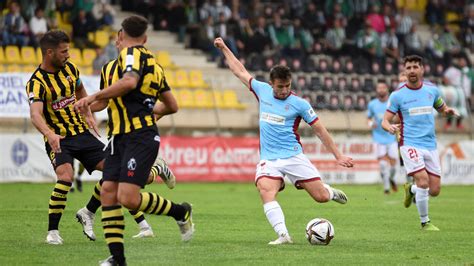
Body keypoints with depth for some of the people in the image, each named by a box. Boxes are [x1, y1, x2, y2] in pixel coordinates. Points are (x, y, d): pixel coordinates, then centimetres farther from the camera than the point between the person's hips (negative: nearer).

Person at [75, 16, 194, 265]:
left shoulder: (131, 53, -6)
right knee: (107, 193, 0)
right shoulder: (152, 61, 21)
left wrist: (93, 97, -24)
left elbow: (129, 81, -28)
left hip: (140, 137, -10)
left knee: (128, 198, -17)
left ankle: (181, 211, 5)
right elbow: (172, 106, 26)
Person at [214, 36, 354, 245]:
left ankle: (331, 192, 34)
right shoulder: (262, 90, 5)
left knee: (321, 197, -5)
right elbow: (240, 71, 19)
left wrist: (338, 156, -1)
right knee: (265, 191, -29)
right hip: (269, 159, 2)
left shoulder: (299, 104, -5)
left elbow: (320, 130, 0)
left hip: (293, 156, -2)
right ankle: (283, 235, -33)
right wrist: (224, 49, 24)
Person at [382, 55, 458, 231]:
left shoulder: (432, 89, 6)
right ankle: (425, 222, 1)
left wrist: (448, 111, -4)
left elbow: (442, 108, 21)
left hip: (430, 145, 4)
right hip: (410, 144, -4)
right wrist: (390, 127, -27)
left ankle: (411, 190, 36)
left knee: (435, 190, 3)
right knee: (423, 181, -19)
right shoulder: (397, 95, -4)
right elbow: (385, 121, -3)